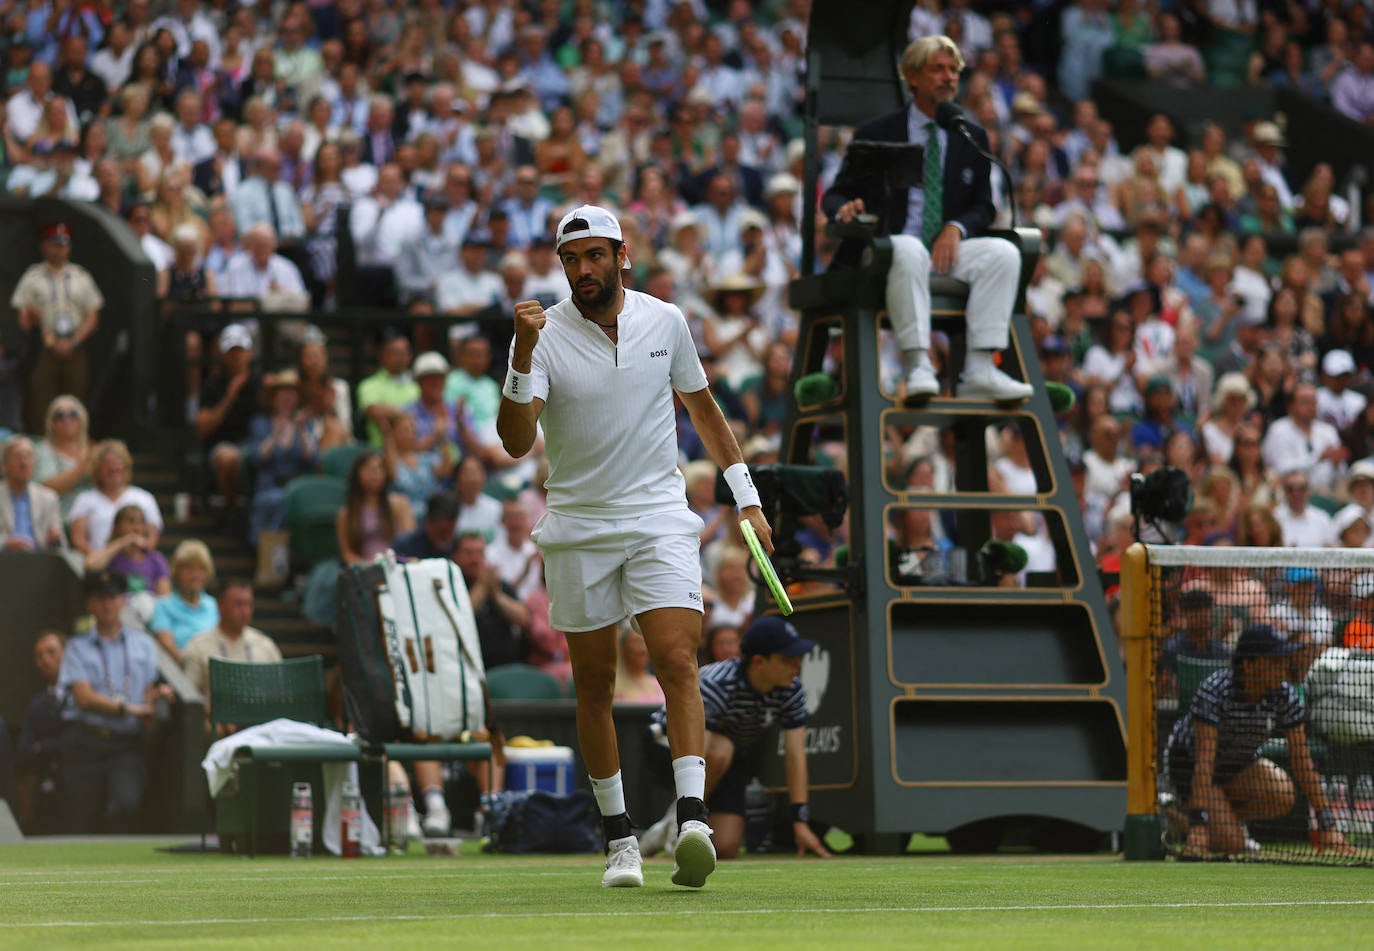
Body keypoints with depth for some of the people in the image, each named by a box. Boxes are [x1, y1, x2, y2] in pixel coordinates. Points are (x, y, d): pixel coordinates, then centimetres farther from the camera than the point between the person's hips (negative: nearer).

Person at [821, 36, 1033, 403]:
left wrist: (956, 227, -8)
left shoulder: (972, 139, 18)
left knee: (1004, 253, -26)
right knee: (909, 251, -39)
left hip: (948, 249, 3)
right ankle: (918, 366, -45)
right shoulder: (875, 135, 9)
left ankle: (980, 370, -34)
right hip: (887, 248, -3)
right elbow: (836, 195, 9)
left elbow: (983, 207, 15)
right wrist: (845, 208, -17)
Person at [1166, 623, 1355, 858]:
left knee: (1282, 795, -27)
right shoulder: (1213, 691, -31)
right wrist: (1198, 826, -45)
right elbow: (1203, 762, -38)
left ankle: (1231, 815, 3)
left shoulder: (1286, 696, -19)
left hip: (1240, 767, 5)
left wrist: (1327, 825, -23)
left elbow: (1302, 761, -18)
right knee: (1230, 844, -22)